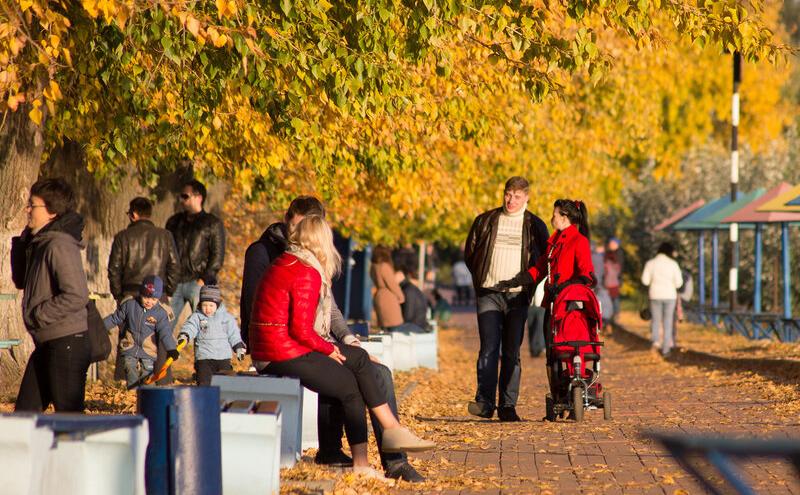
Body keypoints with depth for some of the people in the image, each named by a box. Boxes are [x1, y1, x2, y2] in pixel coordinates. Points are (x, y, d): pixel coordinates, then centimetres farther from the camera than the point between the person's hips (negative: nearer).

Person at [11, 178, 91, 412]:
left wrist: (39, 315, -17)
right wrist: (21, 242, 7)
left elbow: (76, 296, -25)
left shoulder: (60, 245, -18)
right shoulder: (39, 243, 12)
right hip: (46, 344, 10)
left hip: (67, 343, -10)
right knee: (24, 412, 13)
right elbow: (20, 280, 19)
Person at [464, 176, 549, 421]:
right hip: (489, 293, 0)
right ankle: (485, 401, -16)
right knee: (489, 348, -12)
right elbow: (469, 252, 18)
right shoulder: (485, 221, 9)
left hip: (517, 296, 0)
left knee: (512, 352, 1)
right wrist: (481, 277, 11)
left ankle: (508, 406, 3)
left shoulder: (535, 225, 8)